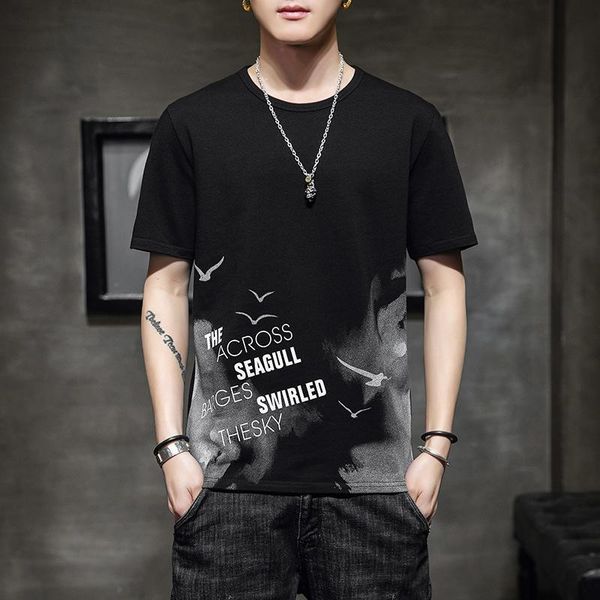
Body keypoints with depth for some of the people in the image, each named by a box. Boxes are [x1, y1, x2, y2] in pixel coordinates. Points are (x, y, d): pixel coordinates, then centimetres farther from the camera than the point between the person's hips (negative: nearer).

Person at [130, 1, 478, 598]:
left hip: (373, 474, 1)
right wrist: (171, 446, -1)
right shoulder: (191, 124, 4)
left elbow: (444, 286, 6)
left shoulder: (410, 123, 4)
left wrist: (437, 443, 0)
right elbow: (166, 289, 5)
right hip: (228, 472, 0)